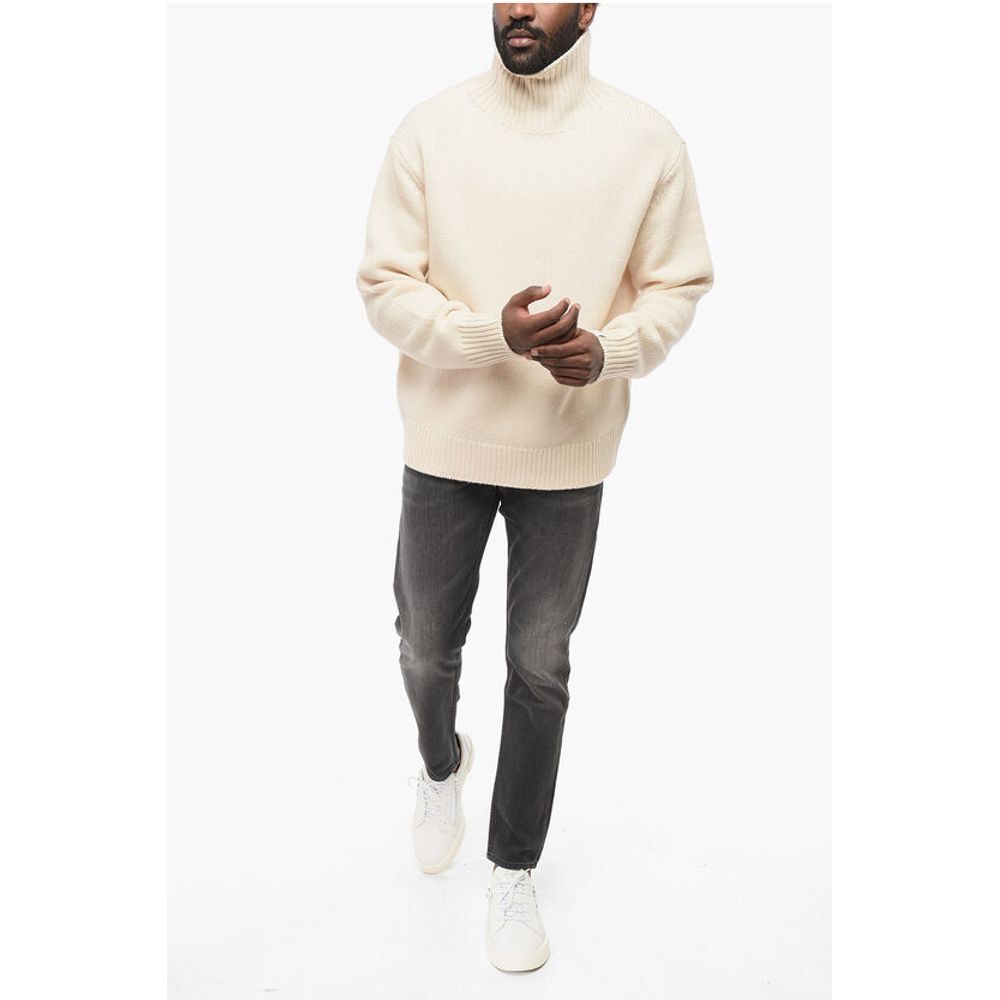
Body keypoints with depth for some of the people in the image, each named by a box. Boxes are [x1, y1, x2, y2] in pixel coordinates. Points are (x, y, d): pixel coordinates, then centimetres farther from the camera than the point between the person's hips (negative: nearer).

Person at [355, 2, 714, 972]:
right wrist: (494, 332, -22)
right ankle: (441, 762, 52)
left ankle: (513, 868, 33)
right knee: (426, 650, 15)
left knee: (540, 671, 10)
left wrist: (612, 348, -18)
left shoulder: (647, 139, -3)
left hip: (569, 453, 0)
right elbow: (384, 285, -5)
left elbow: (678, 285, 3)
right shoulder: (429, 128, -4)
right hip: (446, 442, 1)